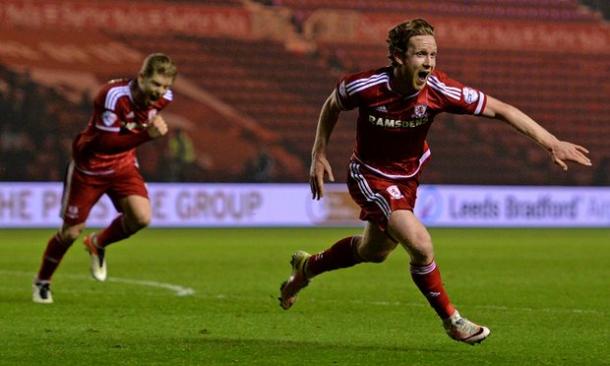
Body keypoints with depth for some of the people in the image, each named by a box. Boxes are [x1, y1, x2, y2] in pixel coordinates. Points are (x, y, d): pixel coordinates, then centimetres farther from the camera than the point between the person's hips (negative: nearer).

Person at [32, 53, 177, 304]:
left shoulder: (163, 97, -12)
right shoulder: (114, 95, -33)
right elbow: (107, 142, -36)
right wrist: (146, 134, -44)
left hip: (123, 164, 5)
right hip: (90, 164, -5)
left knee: (141, 217, -20)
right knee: (71, 232, 4)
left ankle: (98, 244, 12)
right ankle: (42, 282, 30)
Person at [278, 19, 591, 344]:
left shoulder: (439, 90, -25)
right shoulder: (366, 86, -27)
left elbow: (501, 110, -22)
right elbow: (332, 105, -4)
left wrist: (552, 143, -29)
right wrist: (318, 155, -4)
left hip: (408, 176, 5)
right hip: (369, 175, -5)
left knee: (373, 252, 23)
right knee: (420, 244, -22)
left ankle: (307, 266, 50)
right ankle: (451, 320, -2)